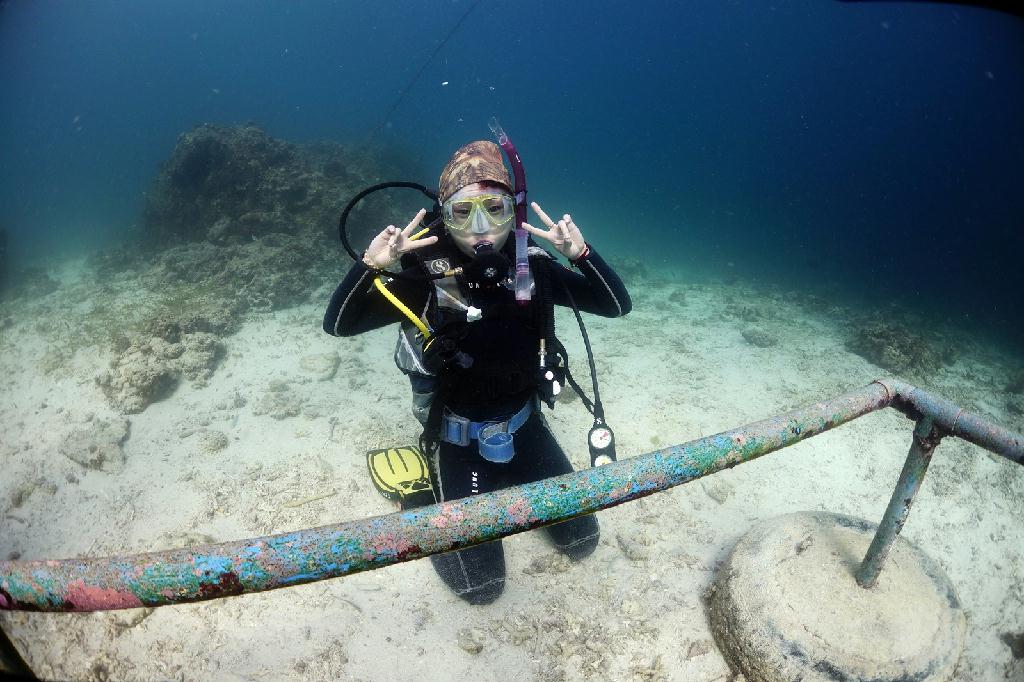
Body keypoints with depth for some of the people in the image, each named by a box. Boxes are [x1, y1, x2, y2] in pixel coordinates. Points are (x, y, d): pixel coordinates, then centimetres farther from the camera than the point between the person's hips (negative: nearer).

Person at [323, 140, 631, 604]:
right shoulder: (426, 273, -20)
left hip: (524, 426, 4)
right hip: (459, 438, -3)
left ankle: (508, 481, 33)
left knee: (581, 540, 12)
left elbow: (617, 305, -10)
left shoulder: (532, 266, -12)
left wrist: (582, 254, -27)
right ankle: (434, 485, 23)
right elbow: (338, 324, -18)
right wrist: (370, 266, -36)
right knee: (480, 584, 0)